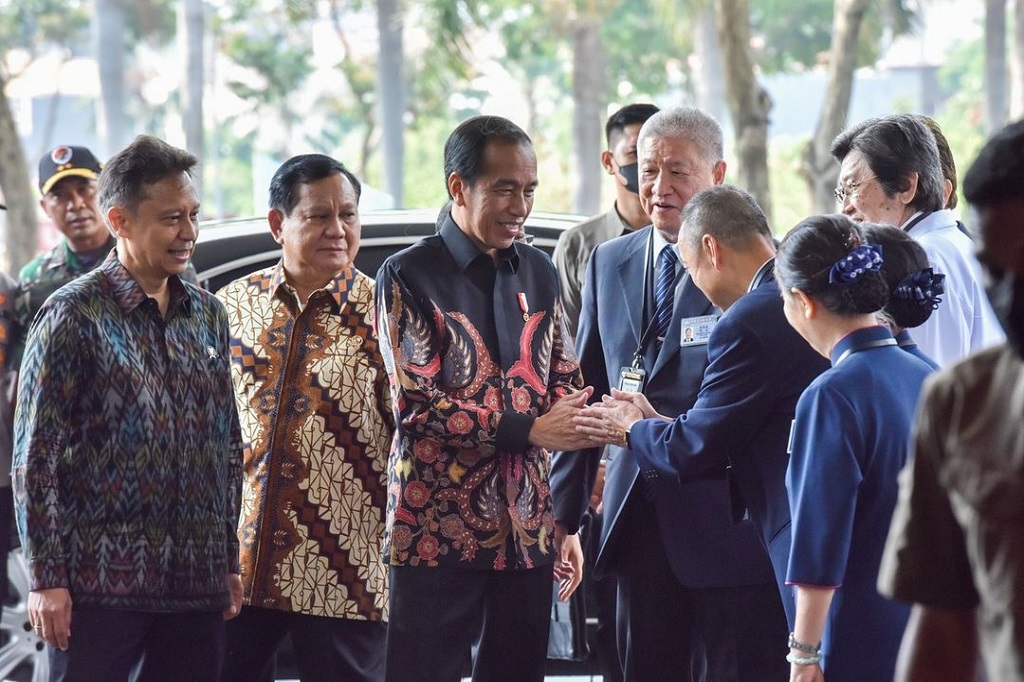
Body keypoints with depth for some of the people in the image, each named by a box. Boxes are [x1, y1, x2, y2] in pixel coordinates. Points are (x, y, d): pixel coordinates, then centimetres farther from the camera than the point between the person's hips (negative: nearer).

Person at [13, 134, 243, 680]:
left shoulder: (207, 315, 13)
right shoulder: (74, 316, -5)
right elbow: (35, 459, -7)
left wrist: (229, 562, 15)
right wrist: (46, 579, -12)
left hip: (196, 587, 5)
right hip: (100, 587, -5)